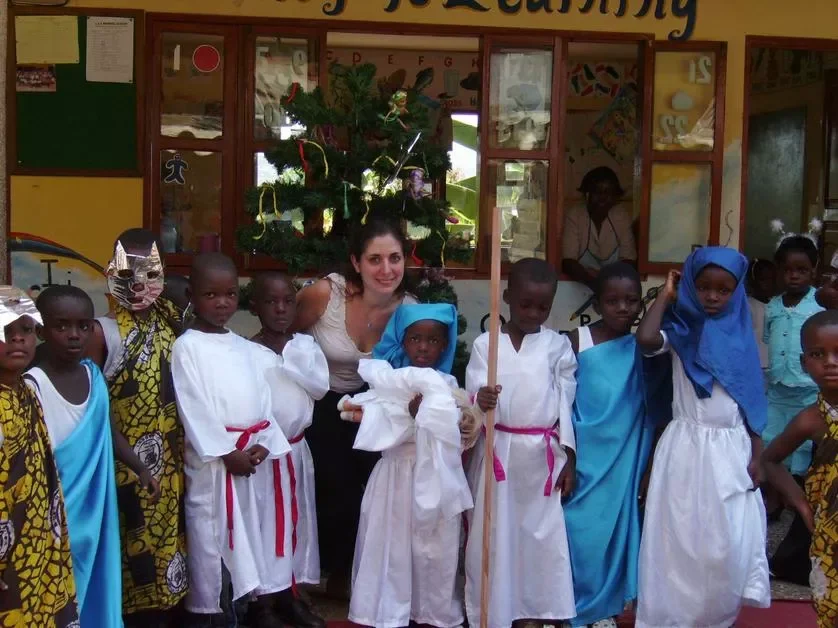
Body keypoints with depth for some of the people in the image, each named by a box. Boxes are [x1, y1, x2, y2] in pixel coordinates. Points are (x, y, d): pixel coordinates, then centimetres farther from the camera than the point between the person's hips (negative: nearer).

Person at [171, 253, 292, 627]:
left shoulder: (246, 348, 14)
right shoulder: (186, 347, -5)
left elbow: (263, 400, 9)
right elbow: (193, 408, -11)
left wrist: (264, 443, -6)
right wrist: (225, 453, -15)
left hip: (257, 453, 6)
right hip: (212, 457, -6)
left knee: (262, 528, 12)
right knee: (210, 536, -1)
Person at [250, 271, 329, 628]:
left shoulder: (306, 345, 4)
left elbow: (321, 386, -7)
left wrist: (288, 358, -11)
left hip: (296, 448, 5)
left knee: (295, 518, 13)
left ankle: (288, 594, 27)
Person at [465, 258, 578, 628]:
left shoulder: (557, 345, 3)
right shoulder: (485, 345, -1)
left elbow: (566, 403, 4)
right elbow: (474, 396, -7)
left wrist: (569, 458, 2)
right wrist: (480, 402, -31)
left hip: (543, 454, 1)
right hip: (498, 452, -1)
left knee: (545, 538, 6)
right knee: (493, 537, 4)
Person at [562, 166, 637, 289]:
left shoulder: (622, 215, -3)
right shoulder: (574, 215, -9)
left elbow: (628, 260, -4)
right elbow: (568, 262, -15)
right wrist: (593, 282, -31)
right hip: (581, 284, -1)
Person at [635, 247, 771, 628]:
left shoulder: (741, 335, 5)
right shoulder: (680, 330, -4)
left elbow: (751, 400, 8)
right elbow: (645, 339, -27)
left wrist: (756, 455, 3)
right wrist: (666, 295, -12)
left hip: (731, 449, 3)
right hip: (685, 447, -3)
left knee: (728, 542, 5)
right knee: (681, 535, 3)